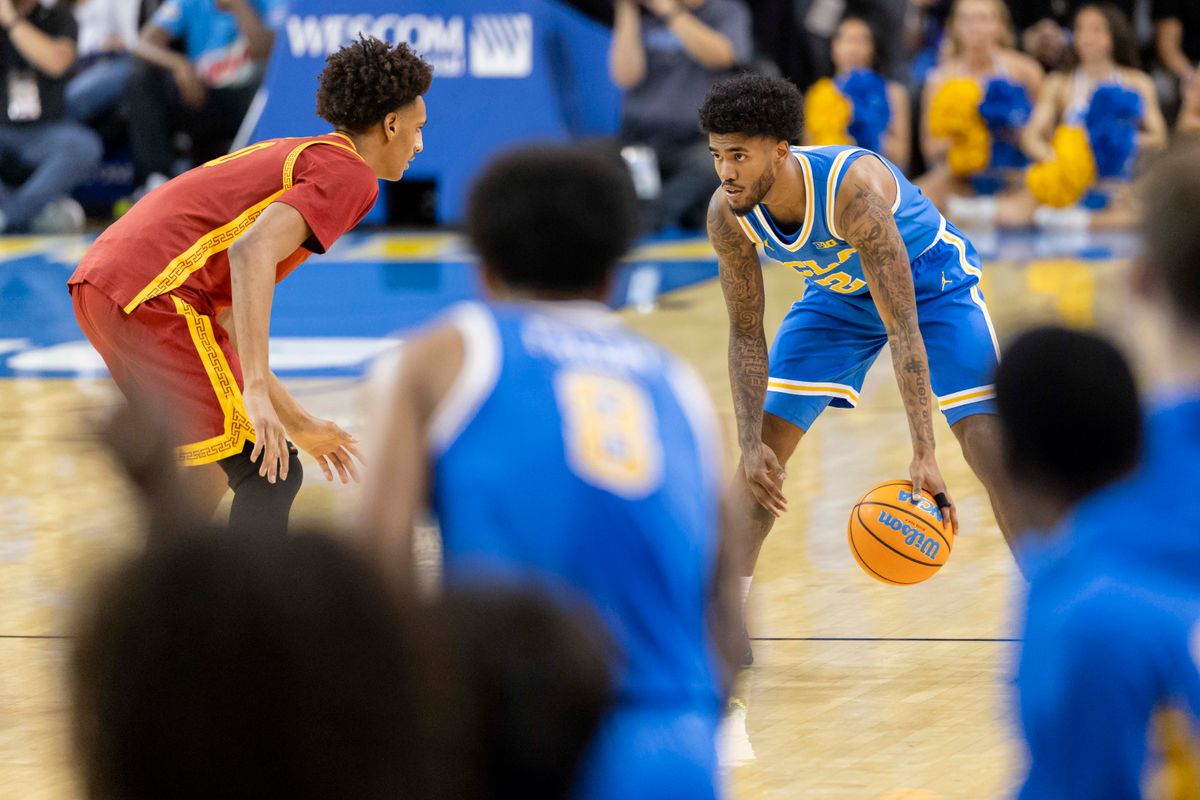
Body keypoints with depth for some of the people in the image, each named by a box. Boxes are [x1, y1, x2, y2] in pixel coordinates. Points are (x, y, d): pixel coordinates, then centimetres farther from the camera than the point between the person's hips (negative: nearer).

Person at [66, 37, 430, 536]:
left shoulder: (292, 157, 28)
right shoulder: (348, 173, -2)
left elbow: (227, 316, 29)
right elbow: (252, 251, -21)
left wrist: (297, 424, 31)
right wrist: (256, 392, -26)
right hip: (154, 294, -10)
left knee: (209, 467, 26)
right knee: (269, 473, -8)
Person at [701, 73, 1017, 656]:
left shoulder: (853, 188, -41)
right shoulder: (728, 214, -24)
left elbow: (902, 329, -41)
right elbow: (746, 335, -10)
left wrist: (923, 455, -45)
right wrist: (751, 445, -20)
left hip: (931, 281, -5)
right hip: (839, 293, 5)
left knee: (991, 447, -18)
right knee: (762, 449, -4)